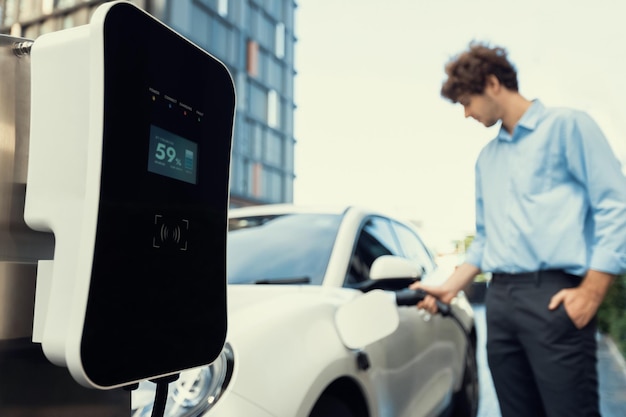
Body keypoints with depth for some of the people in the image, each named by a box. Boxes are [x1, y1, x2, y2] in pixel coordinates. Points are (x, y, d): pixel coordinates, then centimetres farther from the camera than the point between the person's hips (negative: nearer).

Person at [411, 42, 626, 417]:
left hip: (554, 294, -6)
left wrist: (591, 292, -13)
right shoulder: (487, 157, 21)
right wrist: (450, 288, 14)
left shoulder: (566, 126, 3)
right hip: (499, 299, 6)